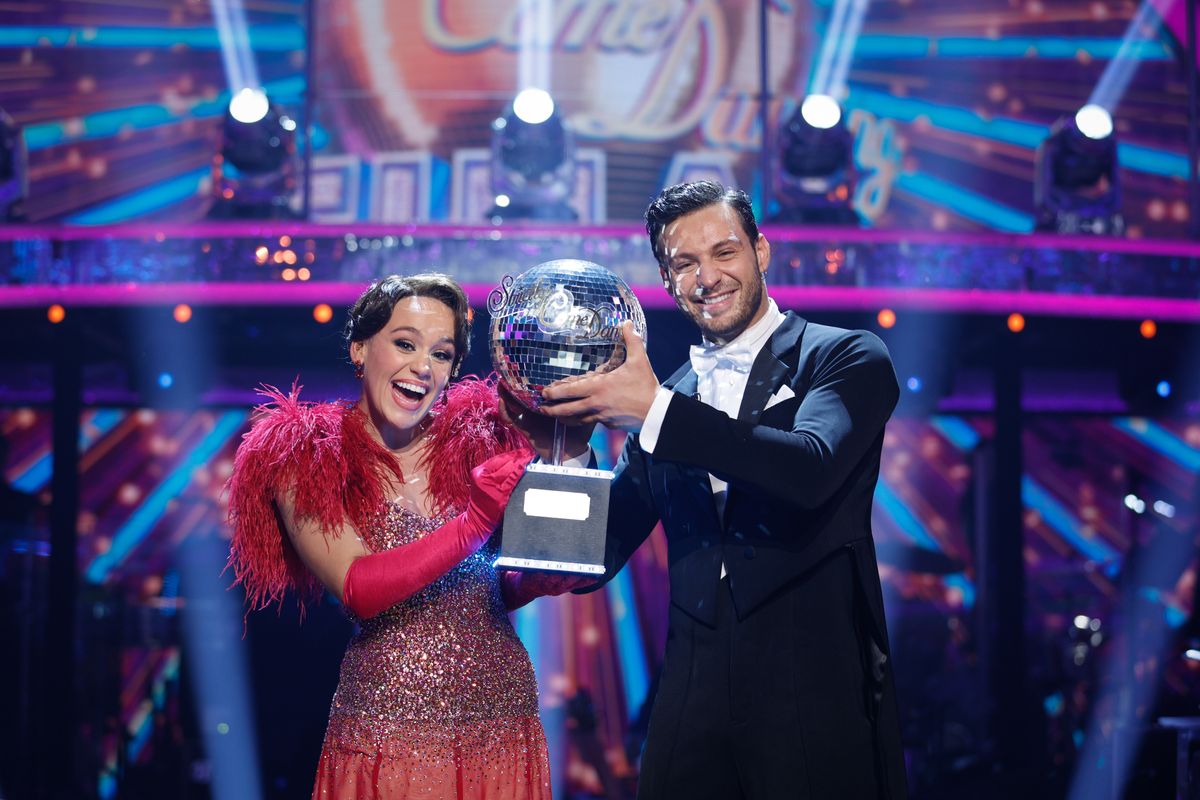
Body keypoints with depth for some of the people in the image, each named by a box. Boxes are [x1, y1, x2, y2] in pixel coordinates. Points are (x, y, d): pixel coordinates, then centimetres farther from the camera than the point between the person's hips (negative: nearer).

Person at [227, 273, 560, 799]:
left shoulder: (479, 440, 5)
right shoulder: (306, 459, -3)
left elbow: (506, 592, 10)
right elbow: (357, 590, -16)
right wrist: (475, 524, -26)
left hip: (505, 723, 3)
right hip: (390, 732, -3)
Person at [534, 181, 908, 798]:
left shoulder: (848, 358, 1)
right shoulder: (665, 393, 13)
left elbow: (811, 470, -19)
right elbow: (600, 556, 9)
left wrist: (655, 411, -23)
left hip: (816, 699, -4)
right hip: (695, 696, 4)